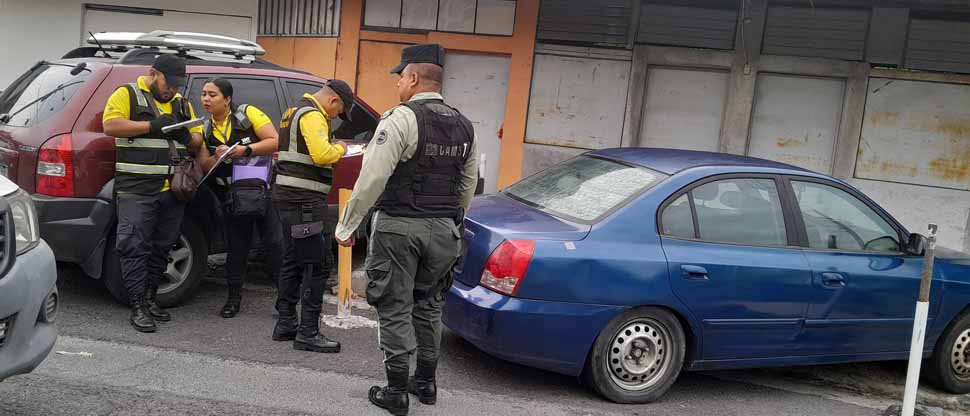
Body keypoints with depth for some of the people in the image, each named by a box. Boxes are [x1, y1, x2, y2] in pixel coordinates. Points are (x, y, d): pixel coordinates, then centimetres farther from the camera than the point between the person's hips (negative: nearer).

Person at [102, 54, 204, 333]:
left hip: (173, 190, 6)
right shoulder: (128, 95, 1)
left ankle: (150, 298, 24)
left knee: (162, 247, 12)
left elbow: (198, 139, 18)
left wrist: (186, 136, -6)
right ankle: (138, 307, -2)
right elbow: (110, 125, -12)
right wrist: (151, 126, -18)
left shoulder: (181, 103, 18)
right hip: (136, 189, -6)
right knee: (135, 247, -7)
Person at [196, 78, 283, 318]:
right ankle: (234, 296, 23)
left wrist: (246, 149, -21)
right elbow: (204, 165, 6)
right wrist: (217, 157, -15)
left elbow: (275, 142, -12)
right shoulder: (205, 128, 7)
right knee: (236, 247, 11)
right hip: (232, 198, 4)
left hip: (262, 192, -4)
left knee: (275, 244, -2)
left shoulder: (248, 114, -8)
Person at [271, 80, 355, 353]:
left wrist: (332, 149, 10)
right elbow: (321, 154, -26)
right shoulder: (312, 115, -13)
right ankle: (308, 333, -6)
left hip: (289, 197, 11)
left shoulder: (296, 112, 21)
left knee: (293, 261, 16)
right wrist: (339, 149, -7)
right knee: (317, 265, -8)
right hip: (304, 199, -11)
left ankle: (285, 324, 22)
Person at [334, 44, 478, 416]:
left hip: (399, 227, -6)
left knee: (396, 308, 4)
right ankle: (426, 383, 29)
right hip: (444, 230, 6)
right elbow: (468, 186, 14)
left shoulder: (402, 118, -14)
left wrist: (346, 226, -10)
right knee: (428, 305, 19)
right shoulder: (464, 126, 8)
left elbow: (372, 179, -18)